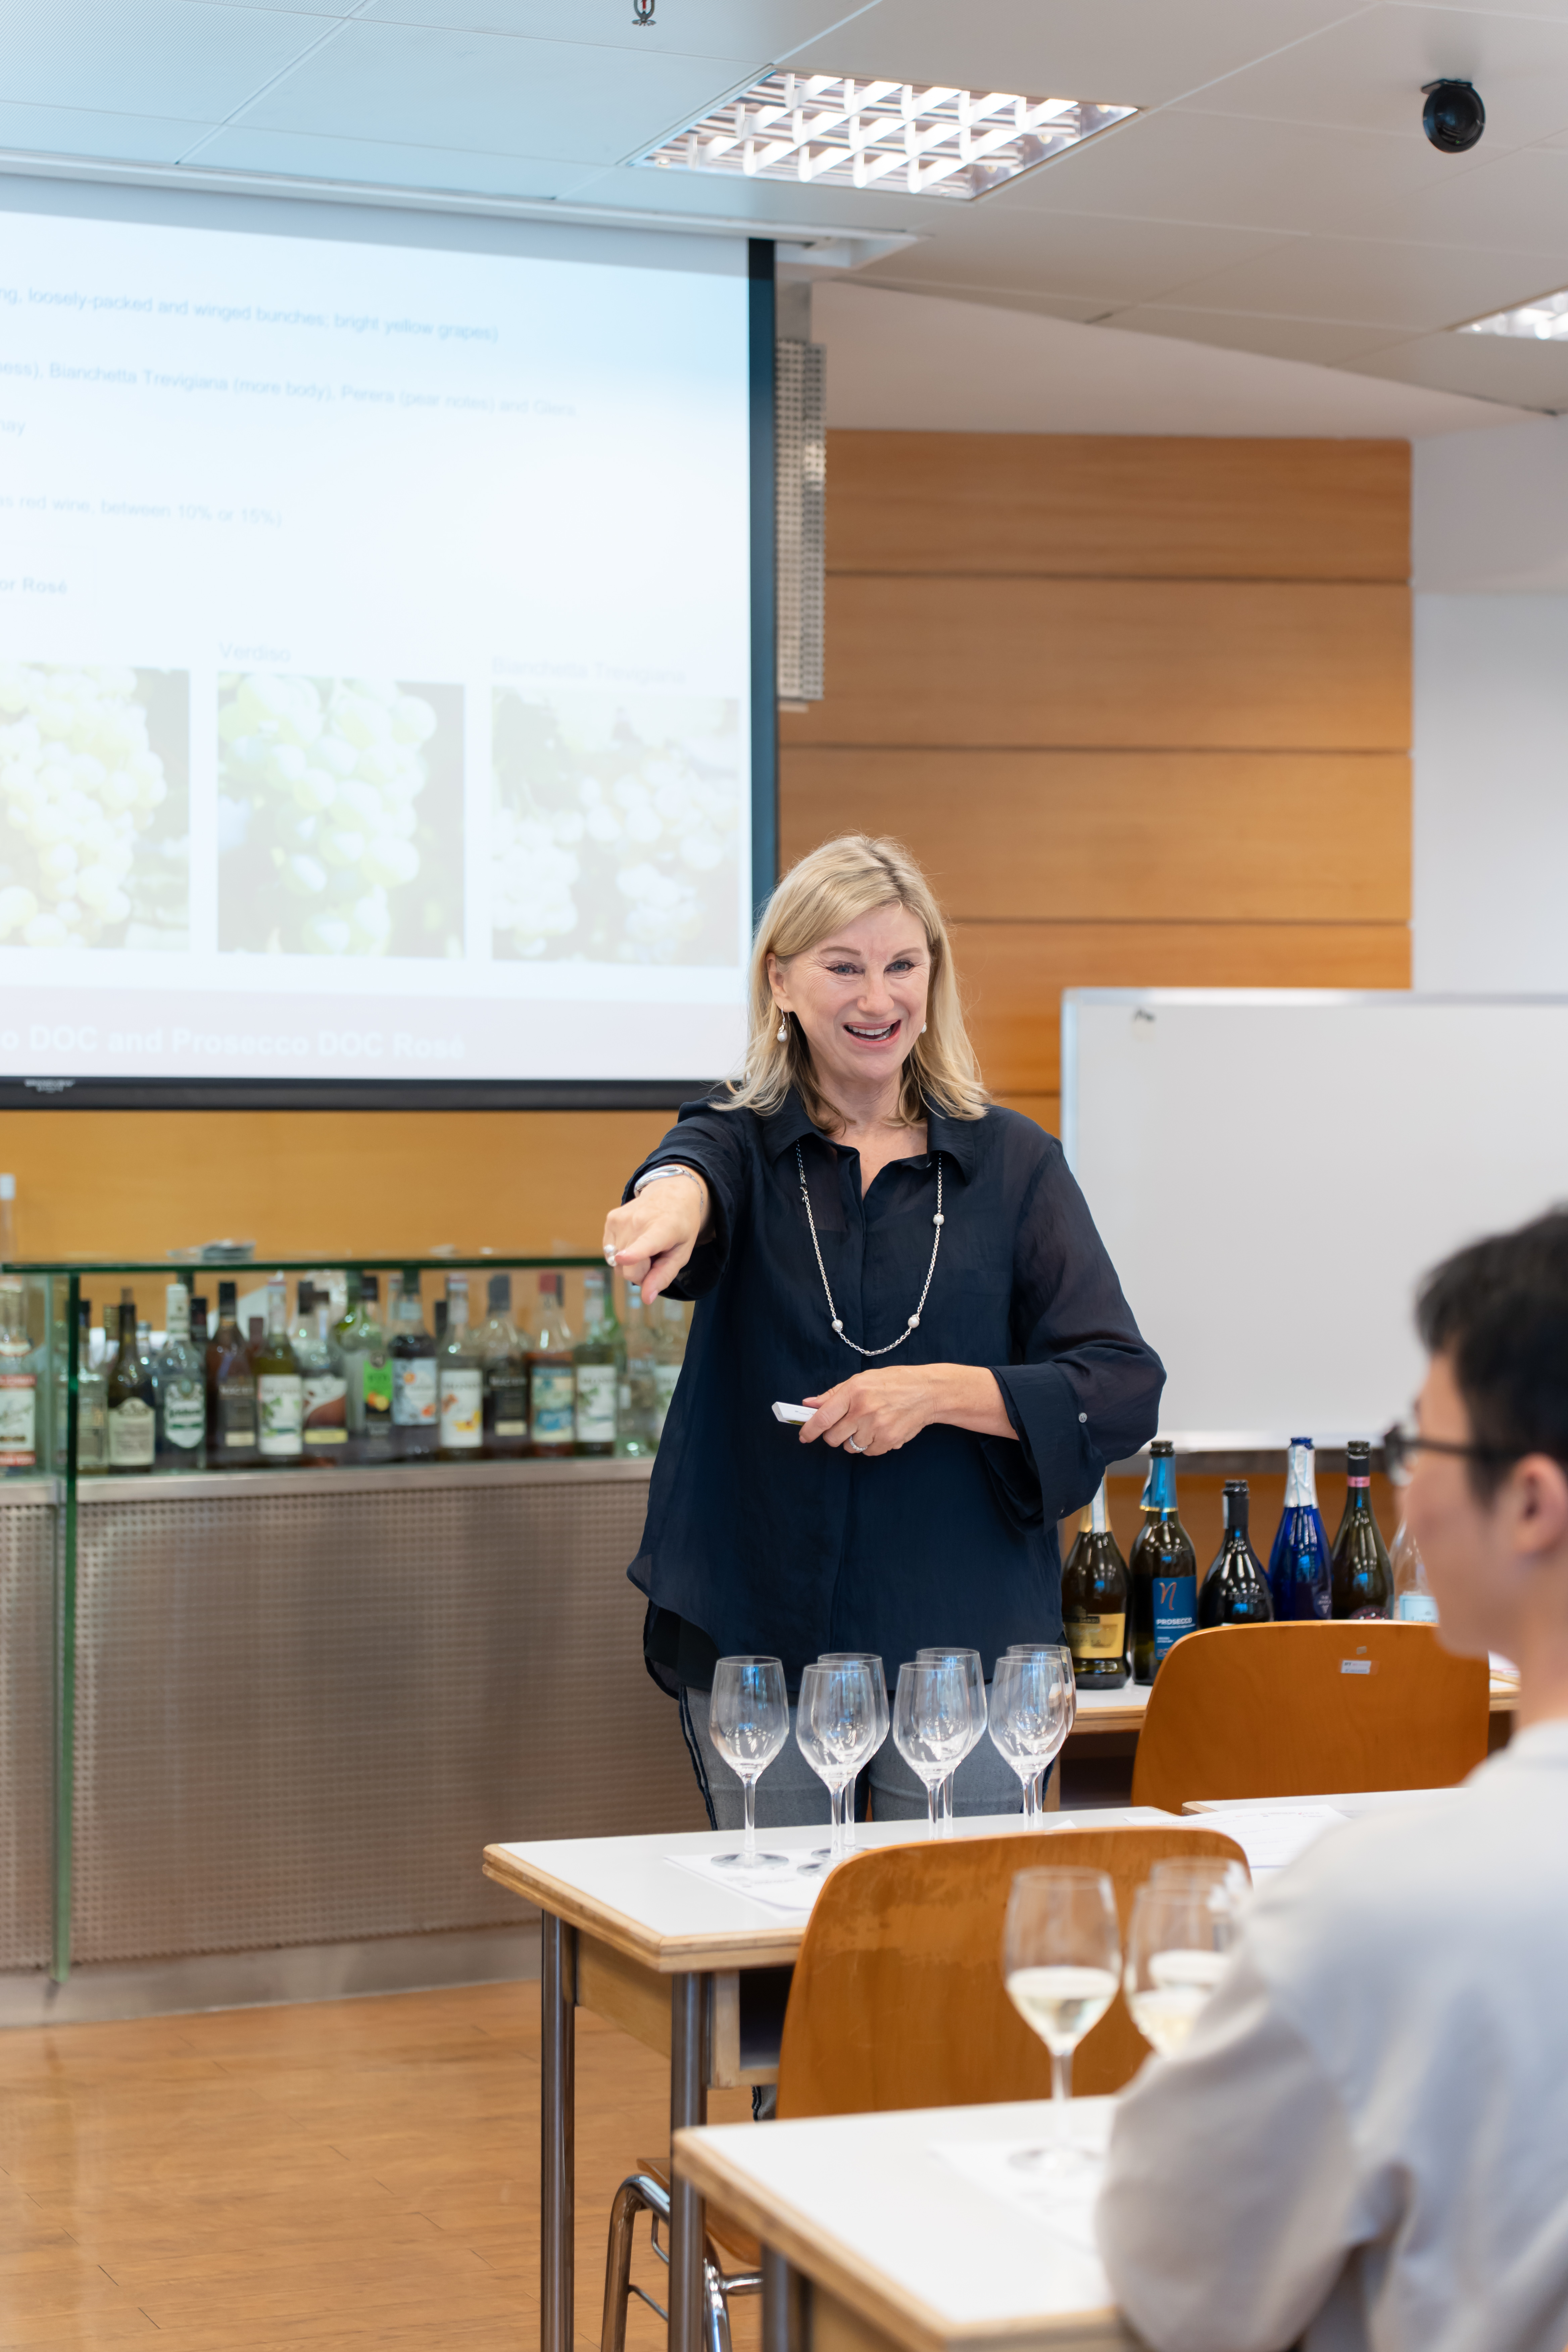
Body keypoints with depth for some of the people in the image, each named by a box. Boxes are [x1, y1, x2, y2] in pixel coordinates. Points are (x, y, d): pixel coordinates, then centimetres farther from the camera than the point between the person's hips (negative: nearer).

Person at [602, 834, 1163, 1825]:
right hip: (757, 1645, 0)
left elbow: (1125, 1390, -2)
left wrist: (940, 1391, -16)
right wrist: (673, 1194, -46)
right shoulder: (743, 1141, 5)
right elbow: (698, 1163, -21)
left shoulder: (1015, 1163, 4)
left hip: (963, 1646, 0)